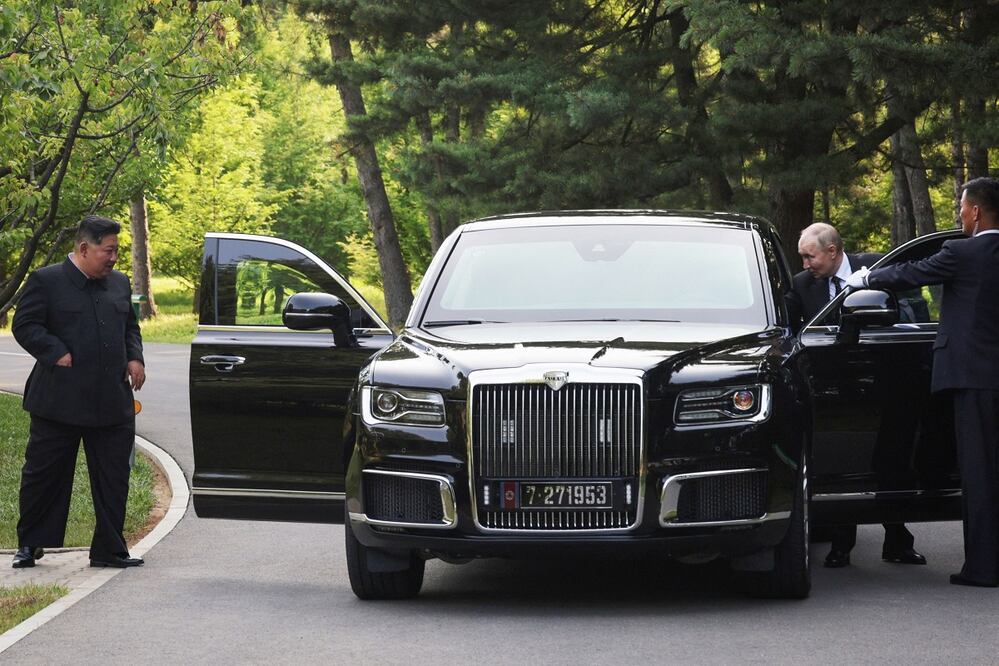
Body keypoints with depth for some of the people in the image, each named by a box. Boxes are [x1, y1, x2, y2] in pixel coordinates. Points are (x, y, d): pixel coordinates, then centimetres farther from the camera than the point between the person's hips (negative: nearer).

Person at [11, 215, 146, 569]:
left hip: (113, 403, 5)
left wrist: (134, 357, 5)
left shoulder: (120, 284, 14)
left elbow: (130, 326, 23)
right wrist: (58, 354, -17)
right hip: (60, 401, -5)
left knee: (113, 477, 5)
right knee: (43, 474, 5)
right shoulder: (45, 281, -4)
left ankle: (110, 549, 13)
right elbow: (24, 326, -7)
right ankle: (29, 545, 19)